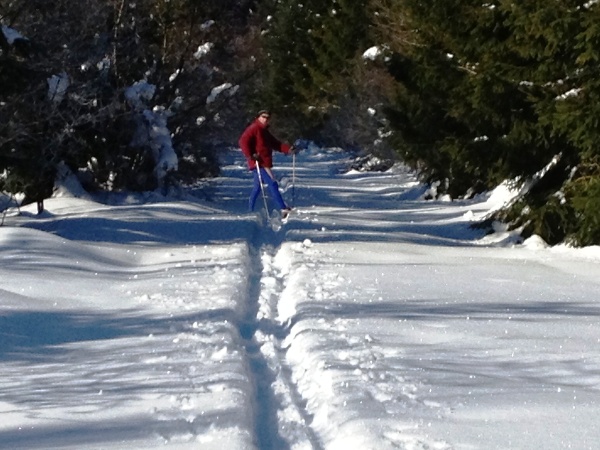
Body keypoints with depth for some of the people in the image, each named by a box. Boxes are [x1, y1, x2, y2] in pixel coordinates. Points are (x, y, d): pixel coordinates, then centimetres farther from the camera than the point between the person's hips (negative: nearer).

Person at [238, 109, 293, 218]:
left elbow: (276, 144, 19)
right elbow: (243, 142, -17)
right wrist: (250, 155, -25)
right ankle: (283, 209, -21)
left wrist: (288, 149, 5)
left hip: (264, 163, 10)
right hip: (258, 163, -10)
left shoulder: (265, 132, 21)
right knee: (272, 184, -16)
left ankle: (250, 211, 23)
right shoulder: (254, 129, -7)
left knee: (257, 187, 16)